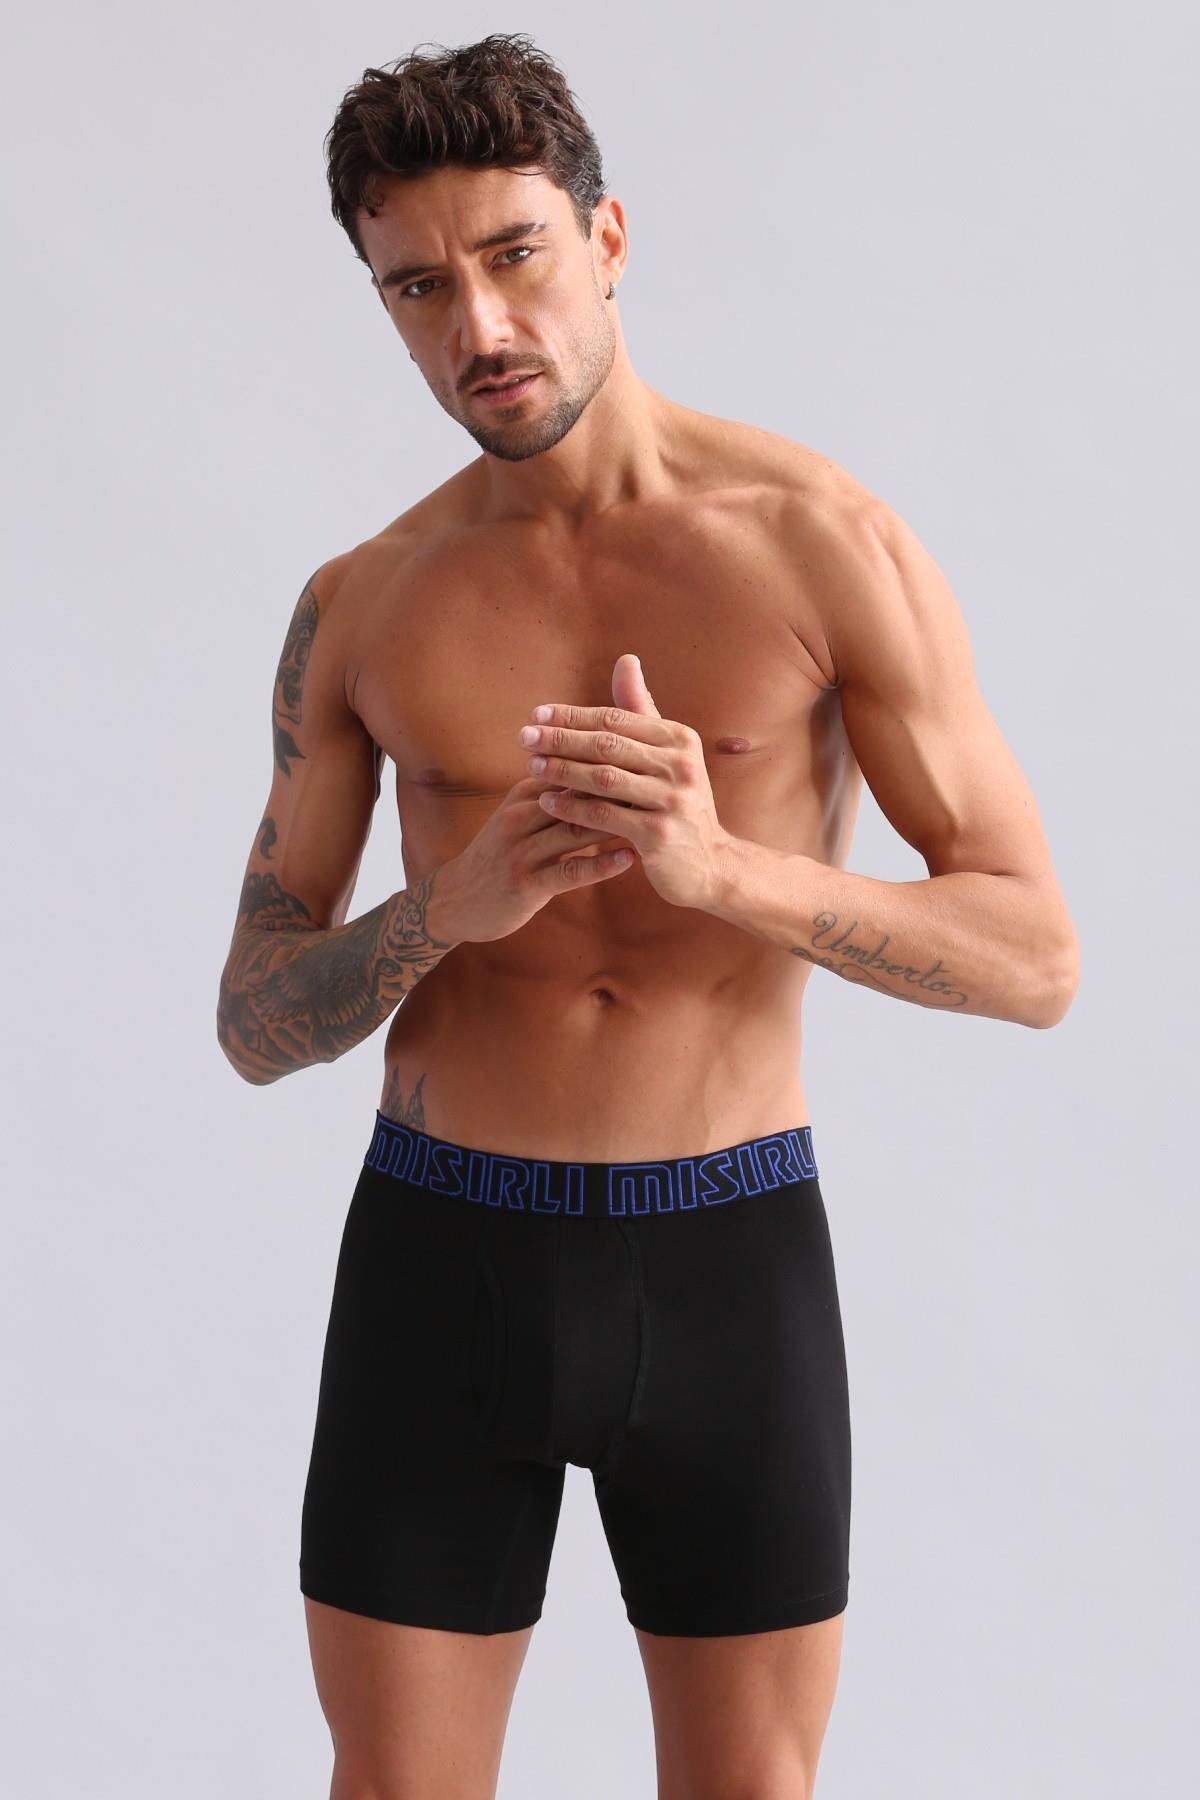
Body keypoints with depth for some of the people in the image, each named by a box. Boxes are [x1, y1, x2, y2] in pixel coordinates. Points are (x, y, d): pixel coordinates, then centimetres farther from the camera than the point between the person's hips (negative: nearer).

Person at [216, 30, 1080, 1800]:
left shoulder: (831, 541, -7)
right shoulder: (360, 609, 1)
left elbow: (1035, 959, -9)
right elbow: (257, 1023, 2)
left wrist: (721, 869, -27)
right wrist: (454, 905, -21)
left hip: (731, 1263, -1)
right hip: (444, 1262, 1)